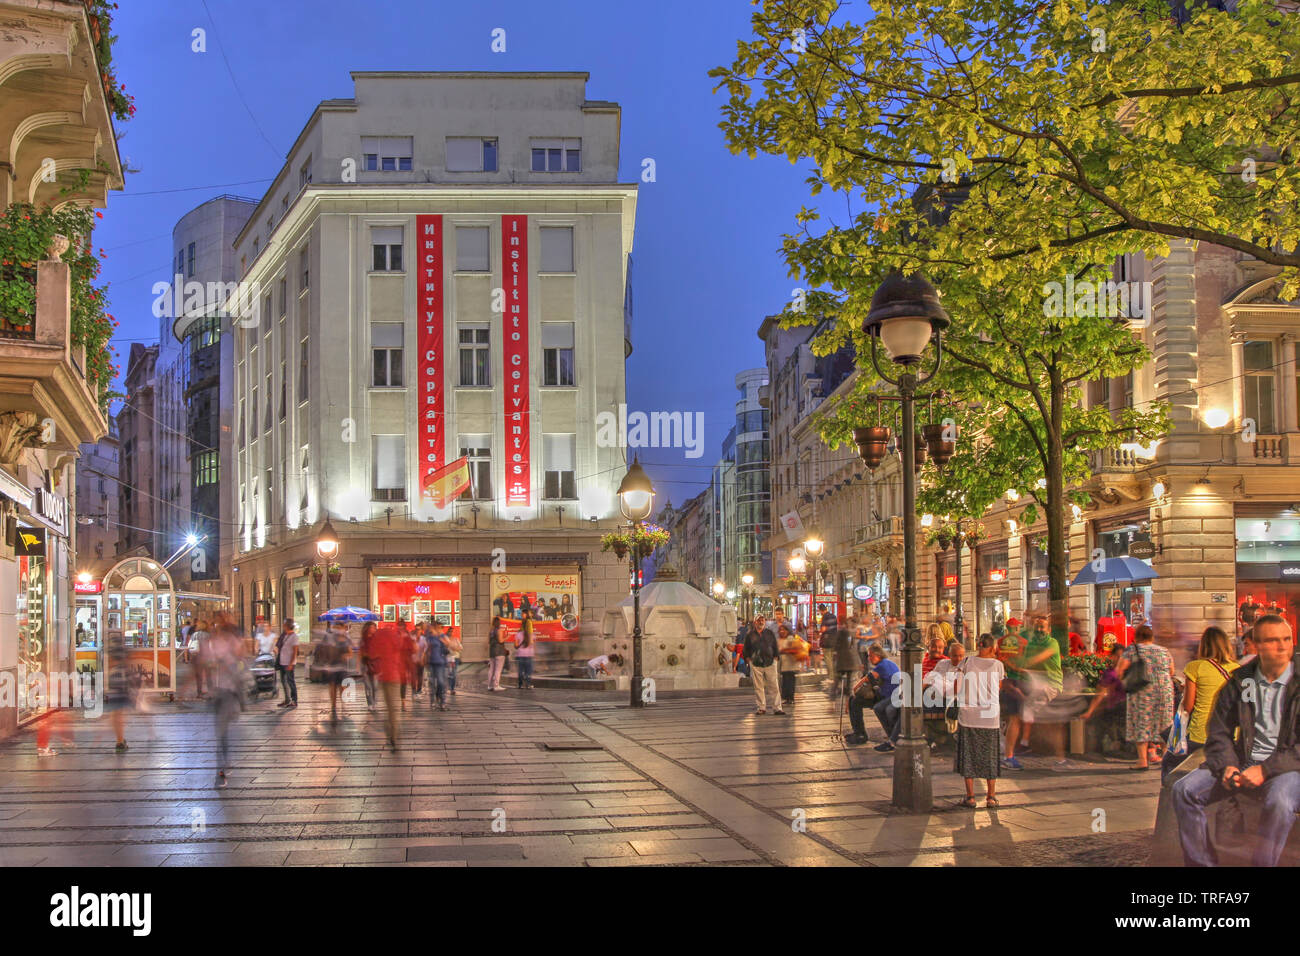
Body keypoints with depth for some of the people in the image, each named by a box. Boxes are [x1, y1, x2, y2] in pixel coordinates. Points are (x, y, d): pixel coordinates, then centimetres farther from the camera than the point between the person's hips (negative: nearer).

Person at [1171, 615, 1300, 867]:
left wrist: (1266, 770, -19)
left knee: (1279, 802, -38)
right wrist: (1227, 766, -8)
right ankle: (1200, 863, -7)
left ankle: (1263, 863, -22)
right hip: (1243, 763, 4)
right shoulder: (1239, 682, 9)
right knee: (1183, 790, -15)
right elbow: (1219, 733, 11)